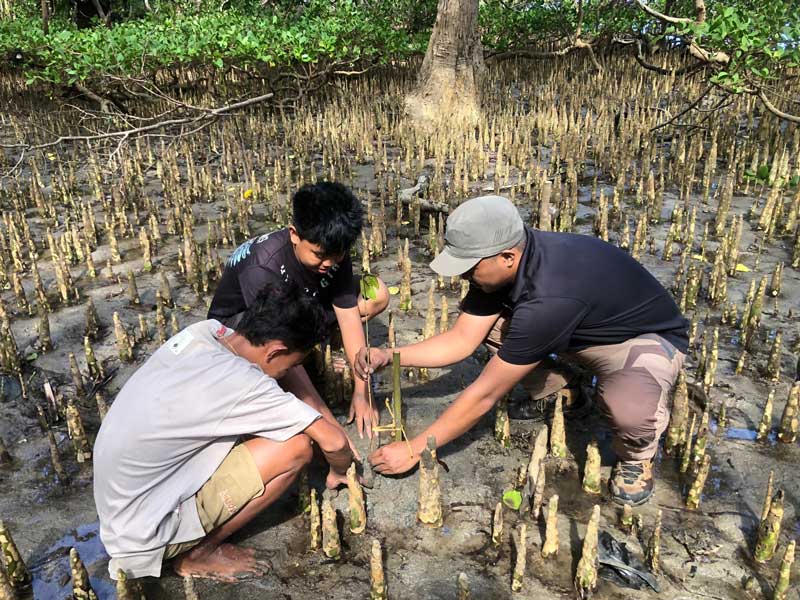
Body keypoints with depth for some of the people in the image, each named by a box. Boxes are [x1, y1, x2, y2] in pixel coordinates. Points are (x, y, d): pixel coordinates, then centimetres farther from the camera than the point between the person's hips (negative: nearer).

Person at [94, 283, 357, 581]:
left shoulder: (206, 331, -7)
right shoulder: (241, 383, -29)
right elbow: (333, 442, -19)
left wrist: (329, 419, 12)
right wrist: (339, 472, 3)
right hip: (144, 533, -8)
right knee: (296, 445, -17)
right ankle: (198, 554, 2)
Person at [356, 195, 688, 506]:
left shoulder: (550, 298, -41)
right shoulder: (503, 263, -17)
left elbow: (485, 394, -33)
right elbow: (462, 340, -9)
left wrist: (413, 450, -25)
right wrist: (389, 356, -22)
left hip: (647, 337, -7)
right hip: (581, 329, 7)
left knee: (630, 411, -41)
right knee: (478, 317, -8)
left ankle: (636, 455, -2)